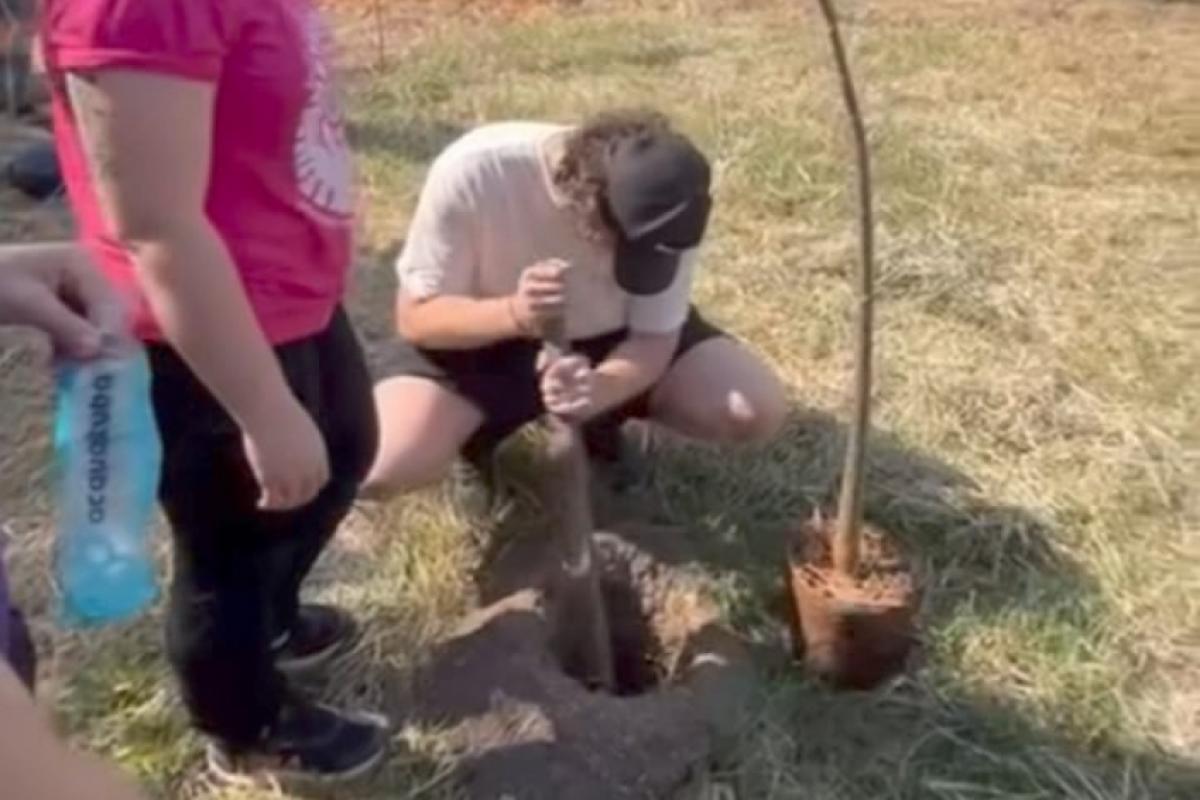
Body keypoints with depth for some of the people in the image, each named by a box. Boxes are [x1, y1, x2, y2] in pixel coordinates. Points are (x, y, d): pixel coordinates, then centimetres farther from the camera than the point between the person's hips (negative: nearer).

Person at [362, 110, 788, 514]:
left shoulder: (662, 212, -26)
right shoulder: (474, 172, -33)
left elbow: (654, 337, -15)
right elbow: (415, 316, -23)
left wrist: (601, 389, -38)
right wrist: (514, 313, -43)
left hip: (609, 336, 3)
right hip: (488, 339, -2)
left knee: (759, 411, -16)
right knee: (377, 470, -28)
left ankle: (601, 420, 11)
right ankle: (478, 436, 8)